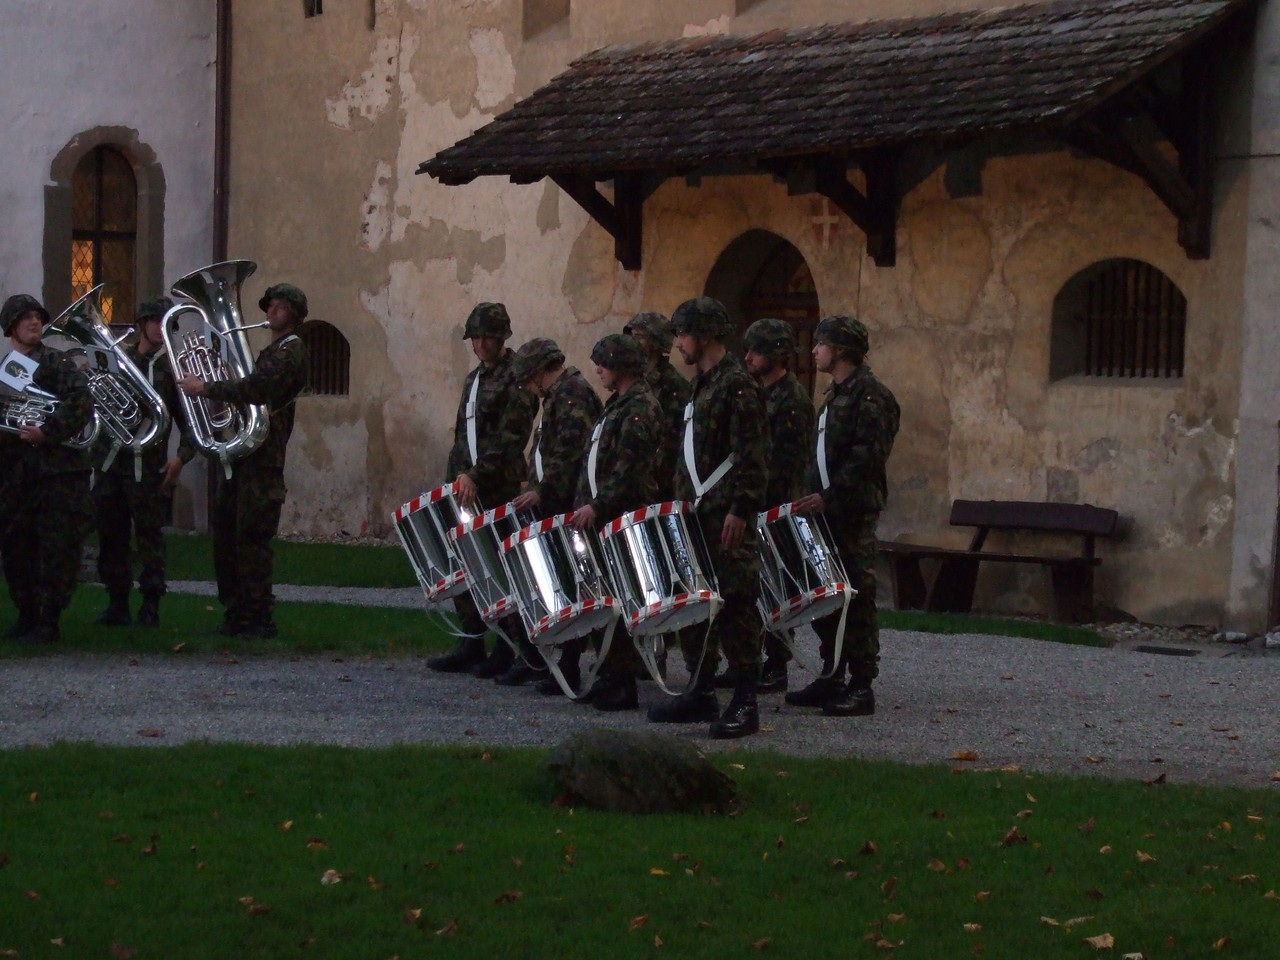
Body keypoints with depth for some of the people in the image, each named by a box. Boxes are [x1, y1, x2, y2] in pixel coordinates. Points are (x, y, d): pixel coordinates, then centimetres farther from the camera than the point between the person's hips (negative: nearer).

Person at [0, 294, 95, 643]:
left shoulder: (57, 362, 0)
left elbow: (82, 402, -13)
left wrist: (47, 432, -21)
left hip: (59, 467, -5)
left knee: (57, 547, -6)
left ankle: (49, 621, -1)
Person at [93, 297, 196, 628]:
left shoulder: (171, 367, 4)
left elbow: (188, 419, 1)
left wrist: (182, 455, -12)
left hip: (148, 466, -3)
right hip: (110, 461, 3)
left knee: (149, 537, -2)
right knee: (111, 535, 7)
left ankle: (150, 607, 4)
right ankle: (117, 603, 17)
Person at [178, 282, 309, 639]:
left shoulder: (291, 351, -8)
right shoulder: (272, 350, 25)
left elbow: (254, 389, -21)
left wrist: (205, 388, -15)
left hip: (262, 458, -10)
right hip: (241, 453, 10)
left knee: (251, 538, -10)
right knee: (226, 533, 9)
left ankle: (260, 619, -7)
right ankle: (236, 614, 14)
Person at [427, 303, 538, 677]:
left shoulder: (515, 378, -6)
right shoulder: (474, 379, 20)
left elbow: (509, 438, -15)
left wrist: (477, 477, -20)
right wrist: (460, 475, 11)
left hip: (499, 490, -8)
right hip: (468, 483, 8)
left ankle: (508, 649, -1)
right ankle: (471, 643, 12)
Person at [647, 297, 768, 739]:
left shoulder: (737, 386, -11)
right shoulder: (701, 384, 17)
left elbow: (750, 457, -17)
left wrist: (740, 510, -21)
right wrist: (682, 500, 19)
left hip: (727, 514, -9)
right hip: (696, 511, 9)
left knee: (735, 602, -7)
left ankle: (745, 703, -5)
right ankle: (702, 692, 18)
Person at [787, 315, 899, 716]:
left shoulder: (870, 395, -10)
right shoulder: (835, 394, 19)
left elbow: (868, 457, -19)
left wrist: (829, 497, -21)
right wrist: (812, 495, 12)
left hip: (854, 512, -9)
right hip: (826, 508, 9)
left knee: (856, 597, -8)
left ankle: (861, 686, -6)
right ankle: (832, 678, 17)